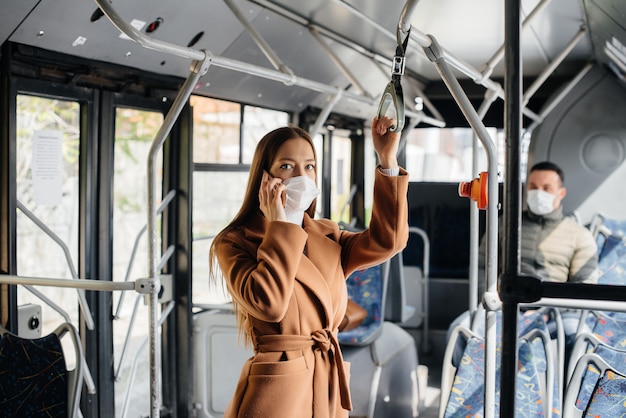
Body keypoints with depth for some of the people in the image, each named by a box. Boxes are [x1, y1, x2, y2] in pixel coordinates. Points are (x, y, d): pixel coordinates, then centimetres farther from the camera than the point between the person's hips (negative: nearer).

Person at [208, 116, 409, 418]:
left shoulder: (326, 236, 10)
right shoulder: (235, 242, -6)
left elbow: (387, 240, -4)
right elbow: (267, 303, -23)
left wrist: (387, 161, -8)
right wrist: (279, 226, -14)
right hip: (276, 391, -5)